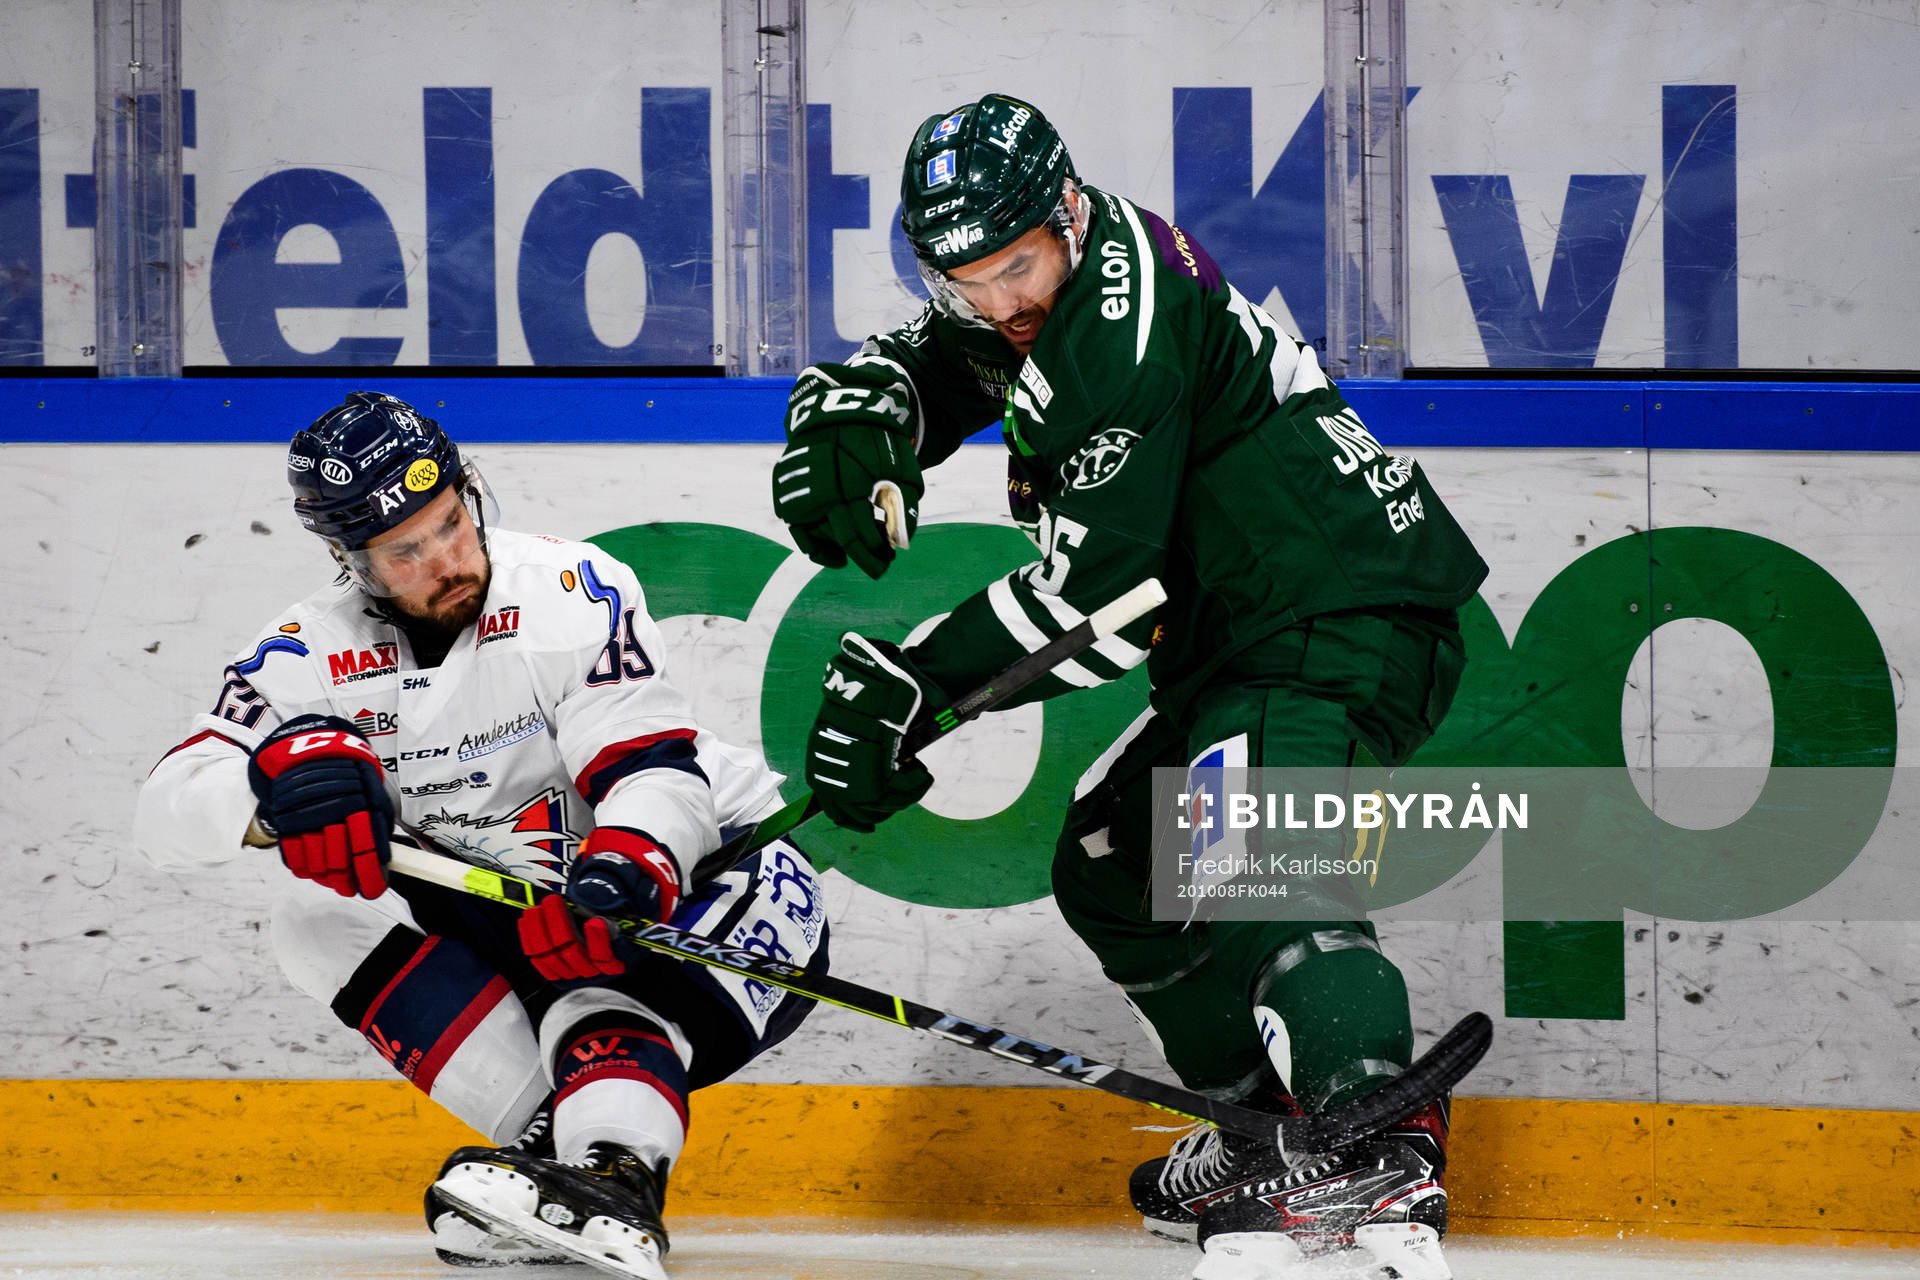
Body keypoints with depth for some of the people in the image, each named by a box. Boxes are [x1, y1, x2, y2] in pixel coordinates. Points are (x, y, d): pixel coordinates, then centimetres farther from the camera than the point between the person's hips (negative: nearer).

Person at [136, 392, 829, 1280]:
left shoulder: (570, 594, -17)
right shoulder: (313, 655, -7)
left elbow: (656, 770, -24)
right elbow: (166, 812, -18)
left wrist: (629, 867, -47)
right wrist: (285, 775, -40)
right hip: (502, 917, 5)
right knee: (321, 919, -17)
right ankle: (558, 1140, -28)